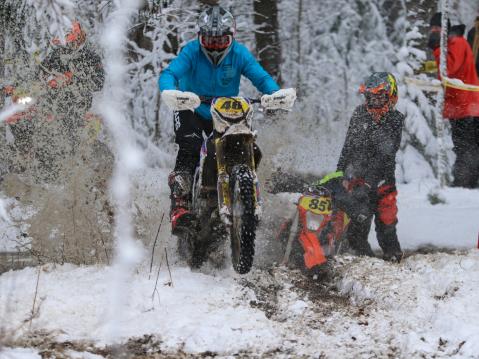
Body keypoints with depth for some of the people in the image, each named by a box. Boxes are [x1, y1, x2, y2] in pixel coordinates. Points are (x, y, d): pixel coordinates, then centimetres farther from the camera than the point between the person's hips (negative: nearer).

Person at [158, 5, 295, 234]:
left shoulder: (239, 54, -11)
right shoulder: (191, 51, -19)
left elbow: (261, 77, -20)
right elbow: (169, 74, -32)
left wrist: (276, 93, -42)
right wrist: (169, 93, -56)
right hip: (191, 110, -3)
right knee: (190, 148, -30)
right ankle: (179, 203, -32)